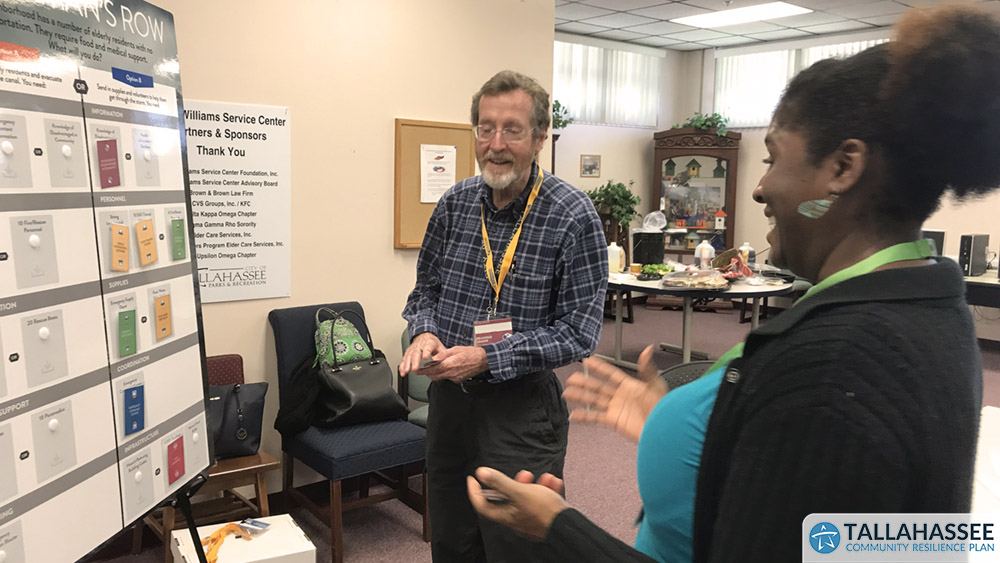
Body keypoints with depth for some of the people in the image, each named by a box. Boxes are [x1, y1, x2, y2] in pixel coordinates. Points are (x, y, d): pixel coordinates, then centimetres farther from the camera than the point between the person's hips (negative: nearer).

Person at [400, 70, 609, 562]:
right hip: (448, 397, 5)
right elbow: (427, 287, 12)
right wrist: (425, 331, -10)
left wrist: (487, 359, -22)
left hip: (521, 407, -5)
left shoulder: (573, 216, -15)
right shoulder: (456, 202, 0)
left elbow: (579, 331, -15)